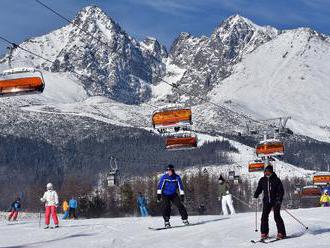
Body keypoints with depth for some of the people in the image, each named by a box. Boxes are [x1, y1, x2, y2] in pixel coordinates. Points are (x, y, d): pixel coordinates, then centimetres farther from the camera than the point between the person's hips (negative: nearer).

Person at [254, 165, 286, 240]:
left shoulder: (276, 180, -6)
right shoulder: (262, 180, 5)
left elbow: (281, 191, -6)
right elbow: (259, 189, 16)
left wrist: (279, 199, -18)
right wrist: (256, 195, -1)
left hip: (275, 201, -4)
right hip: (266, 201, 4)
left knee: (277, 216, -10)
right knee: (264, 217, -2)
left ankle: (281, 233, -3)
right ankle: (264, 233, 8)